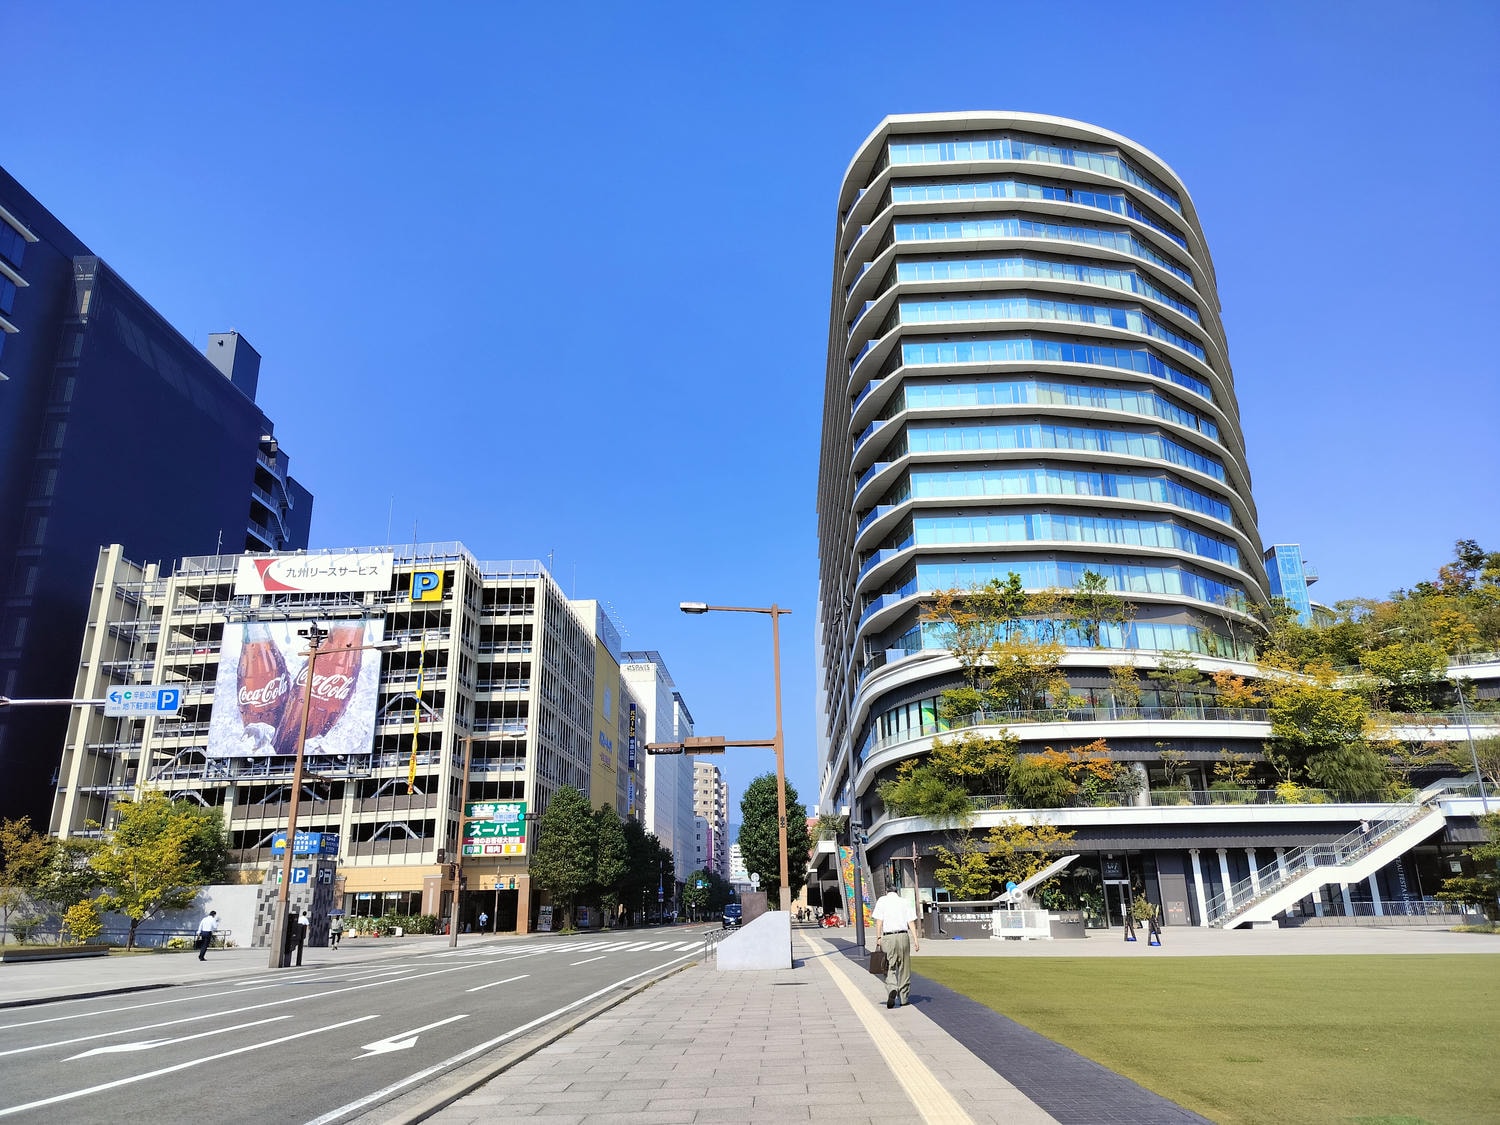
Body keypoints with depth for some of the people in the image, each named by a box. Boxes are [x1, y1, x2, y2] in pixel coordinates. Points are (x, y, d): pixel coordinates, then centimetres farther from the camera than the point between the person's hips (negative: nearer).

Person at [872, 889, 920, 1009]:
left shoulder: (882, 900, 6)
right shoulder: (904, 901, 12)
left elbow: (879, 920, -3)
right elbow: (911, 922, 5)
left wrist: (878, 937, -3)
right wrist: (916, 939, 2)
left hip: (888, 937, -2)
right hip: (903, 936, 2)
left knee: (889, 967, 1)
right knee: (904, 968, 13)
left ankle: (892, 990, -24)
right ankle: (904, 997, 19)